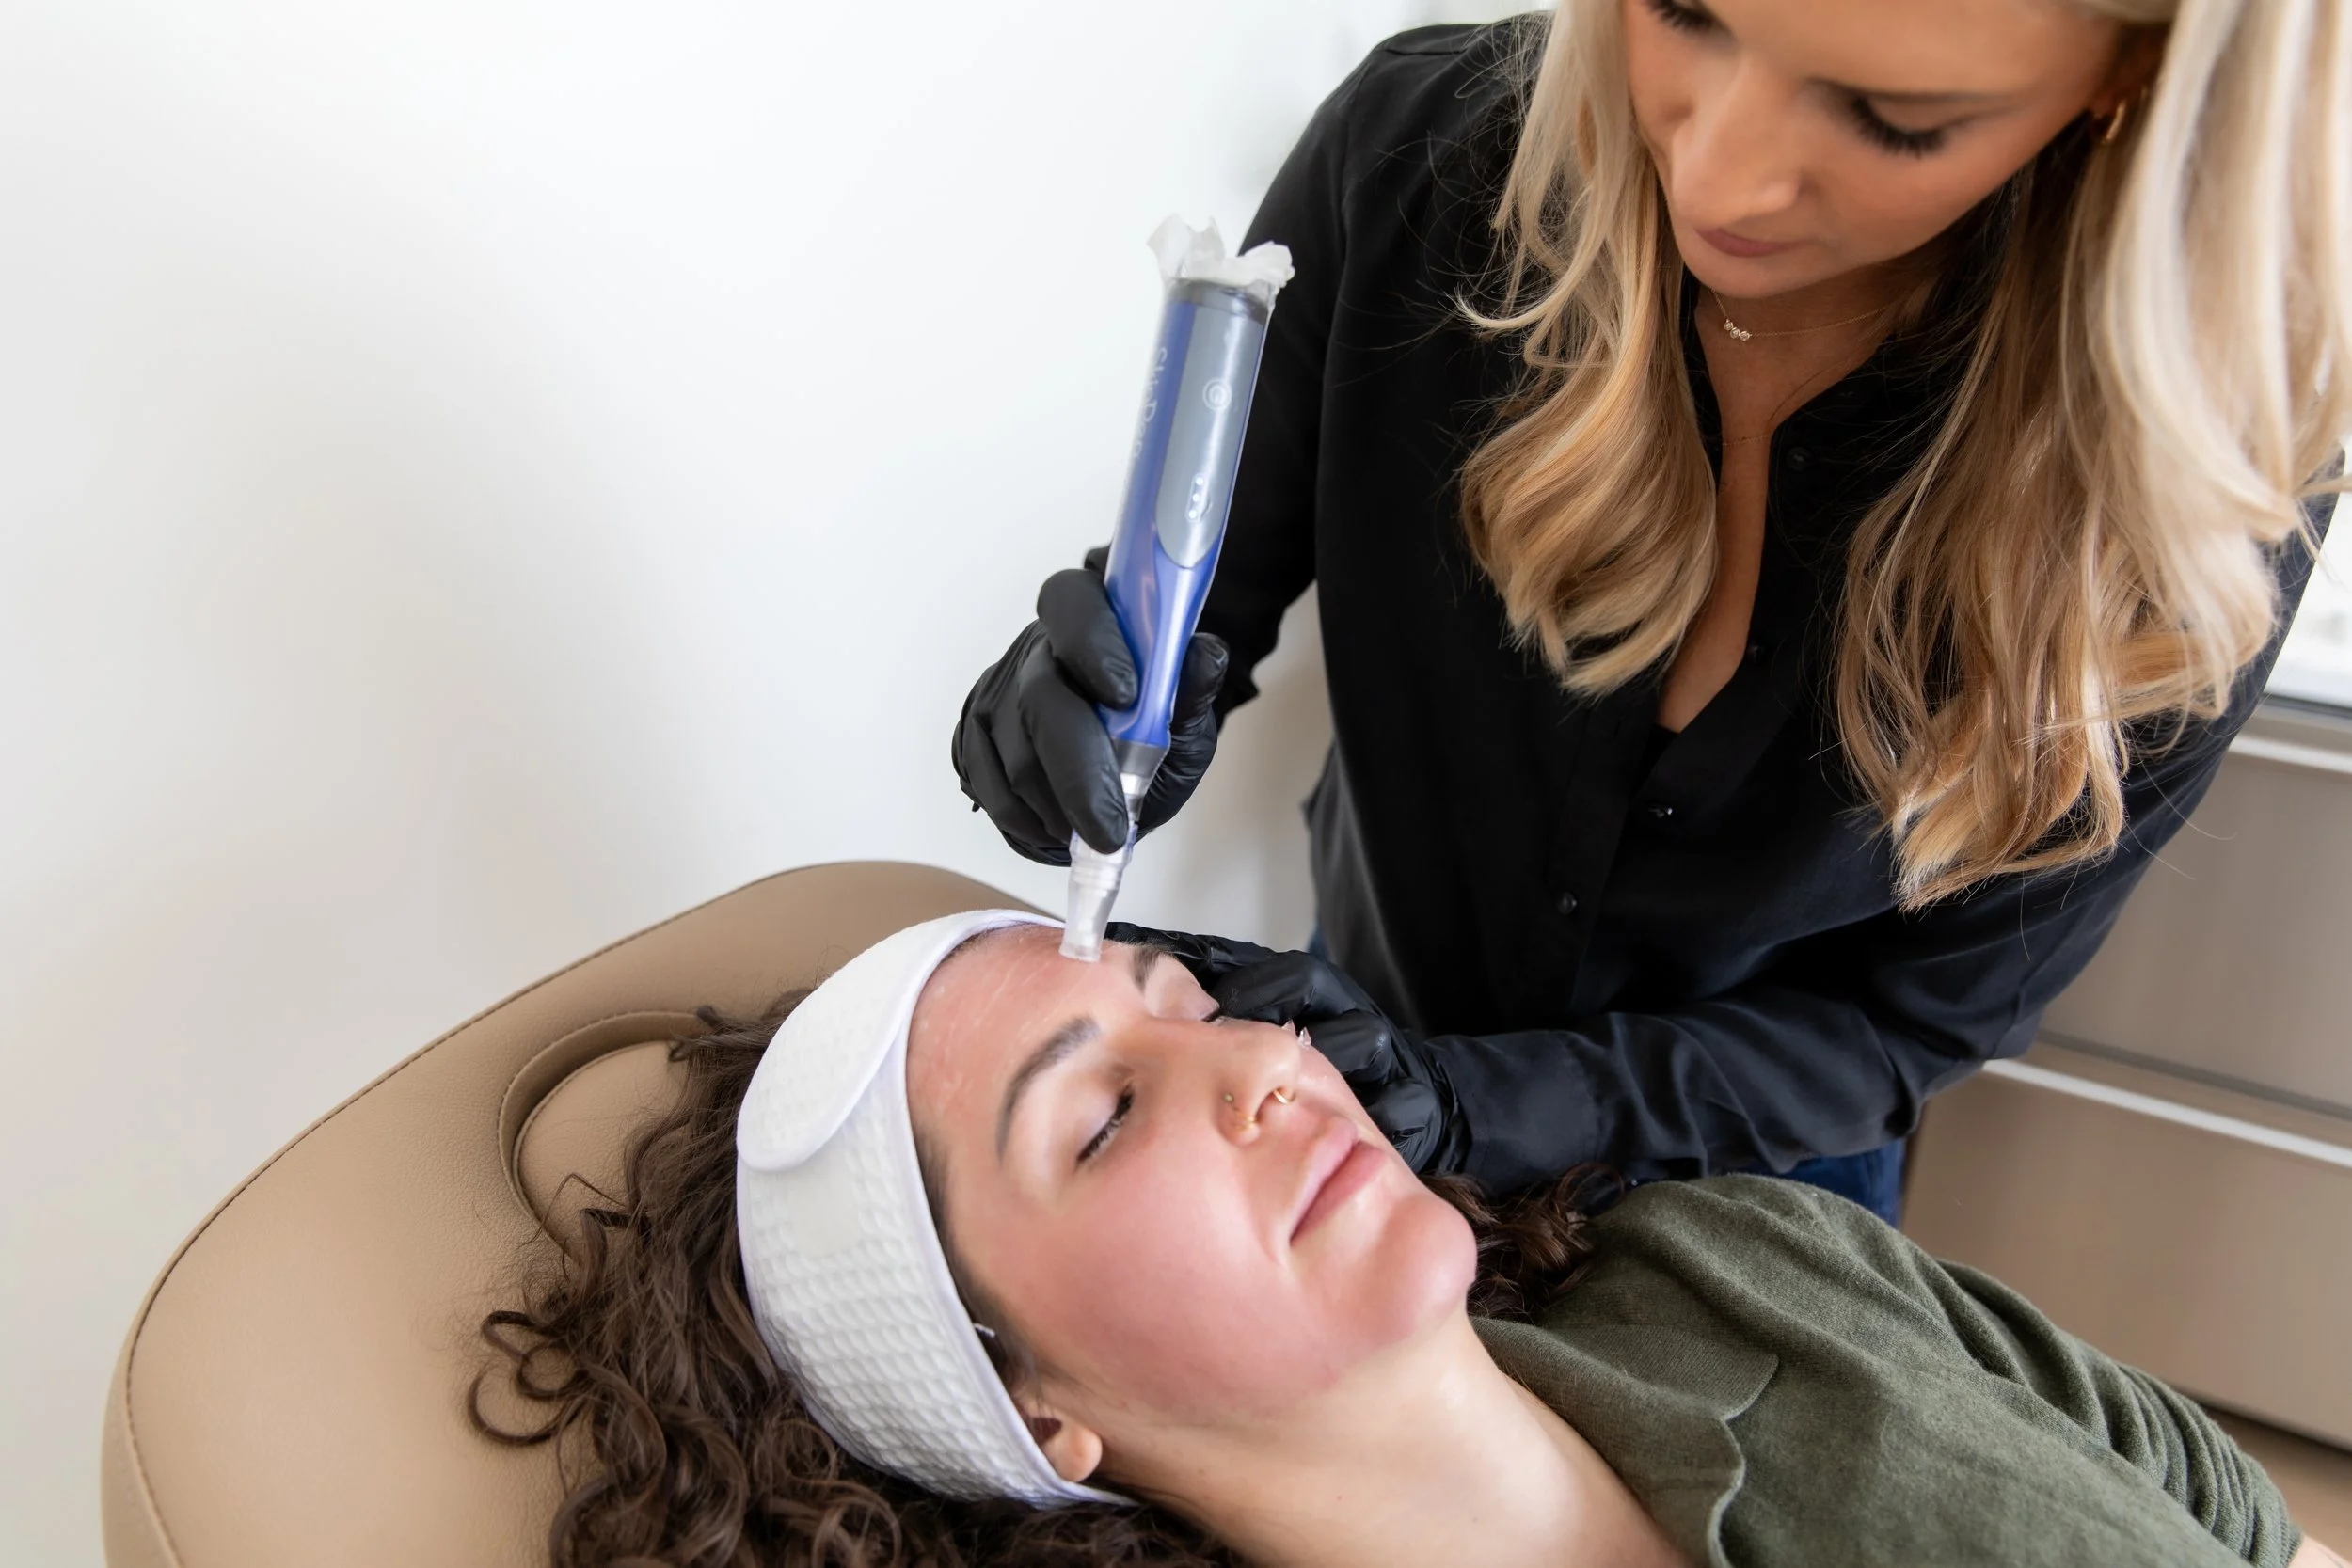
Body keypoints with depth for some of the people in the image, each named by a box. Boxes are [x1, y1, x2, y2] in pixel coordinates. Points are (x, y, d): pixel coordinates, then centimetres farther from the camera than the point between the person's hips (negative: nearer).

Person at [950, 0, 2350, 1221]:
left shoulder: (2197, 472, -30)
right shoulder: (1418, 148, -28)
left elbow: (1927, 1014, -19)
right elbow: (1209, 576, -14)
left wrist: (1488, 1107, -32)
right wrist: (1100, 688, -37)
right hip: (1383, 1023, 2)